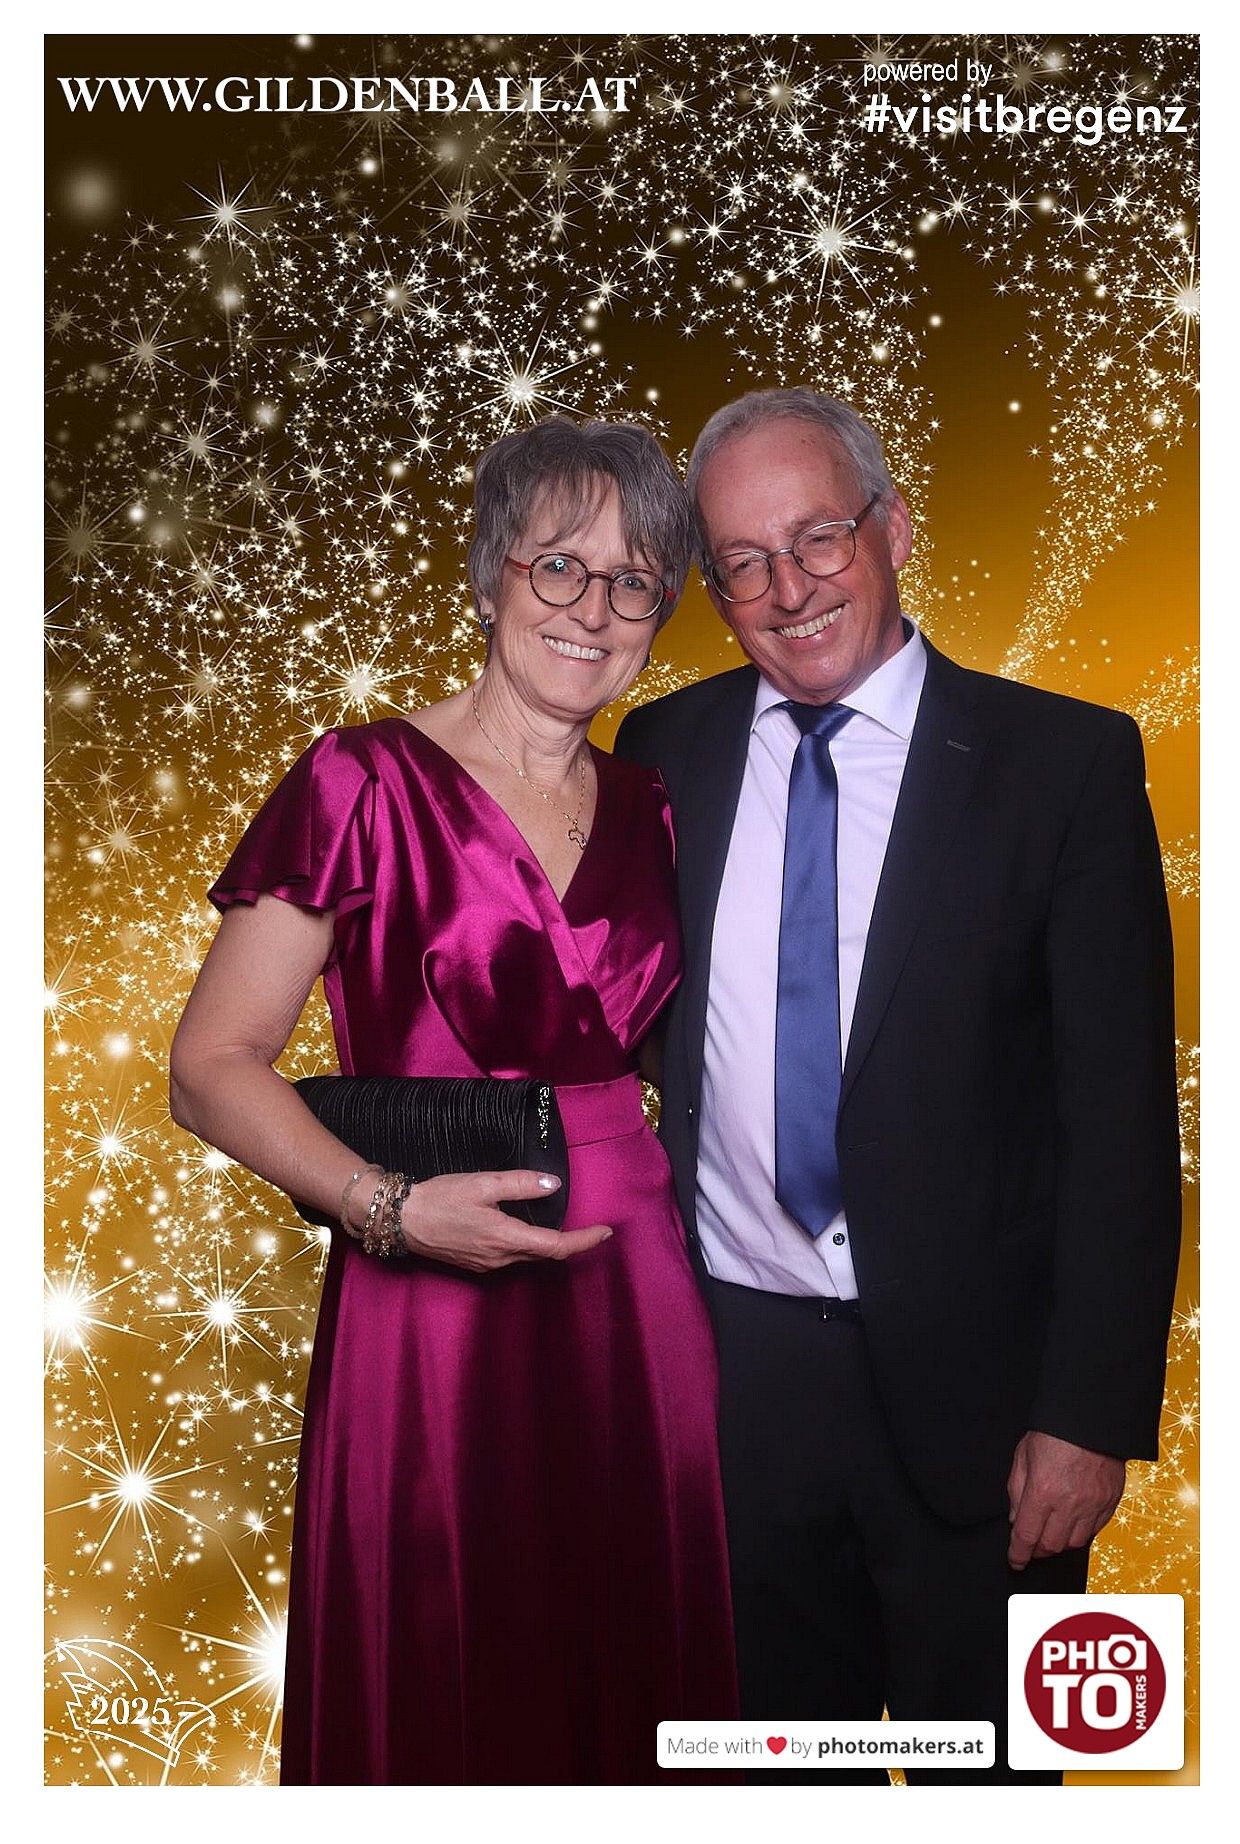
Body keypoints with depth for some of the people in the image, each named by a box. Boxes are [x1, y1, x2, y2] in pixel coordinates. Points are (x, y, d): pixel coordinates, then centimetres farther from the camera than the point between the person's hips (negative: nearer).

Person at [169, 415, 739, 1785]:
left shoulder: (649, 809, 9)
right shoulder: (364, 784, -6)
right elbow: (212, 1065, -8)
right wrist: (388, 1205, -21)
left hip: (637, 1305, 5)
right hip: (434, 1304, -4)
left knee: (634, 1683, 16)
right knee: (440, 1704, 10)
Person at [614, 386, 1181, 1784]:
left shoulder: (1064, 762, -8)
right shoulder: (663, 753, 2)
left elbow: (1121, 1109, -8)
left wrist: (1091, 1411, -11)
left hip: (967, 1375, -2)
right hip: (731, 1359, 3)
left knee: (983, 1767, 18)